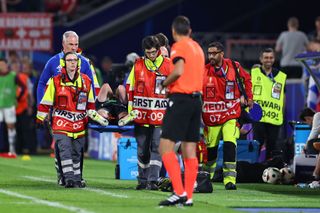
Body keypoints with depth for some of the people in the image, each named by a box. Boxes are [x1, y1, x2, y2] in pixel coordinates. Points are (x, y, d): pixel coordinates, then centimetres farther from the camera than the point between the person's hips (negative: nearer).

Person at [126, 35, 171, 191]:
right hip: (141, 114, 2)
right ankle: (142, 180, 18)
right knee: (142, 149, 8)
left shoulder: (169, 65, 1)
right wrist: (130, 110, 9)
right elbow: (130, 88, 13)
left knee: (157, 147, -10)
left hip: (161, 115, -2)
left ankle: (153, 180, -11)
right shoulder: (138, 65, 7)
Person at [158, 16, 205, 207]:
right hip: (196, 99, 8)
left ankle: (179, 192, -18)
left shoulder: (179, 47, -7)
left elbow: (179, 71, -22)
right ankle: (188, 197, 7)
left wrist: (165, 83, -4)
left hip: (181, 99, -8)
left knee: (166, 147, -8)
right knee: (190, 150, 8)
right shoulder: (197, 48, 17)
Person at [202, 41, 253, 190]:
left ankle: (230, 180, -17)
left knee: (229, 146, -17)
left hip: (230, 115, -1)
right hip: (210, 117, 1)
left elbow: (246, 79, 18)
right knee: (210, 149, 10)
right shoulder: (204, 71, -3)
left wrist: (247, 97, 16)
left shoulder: (234, 67, -2)